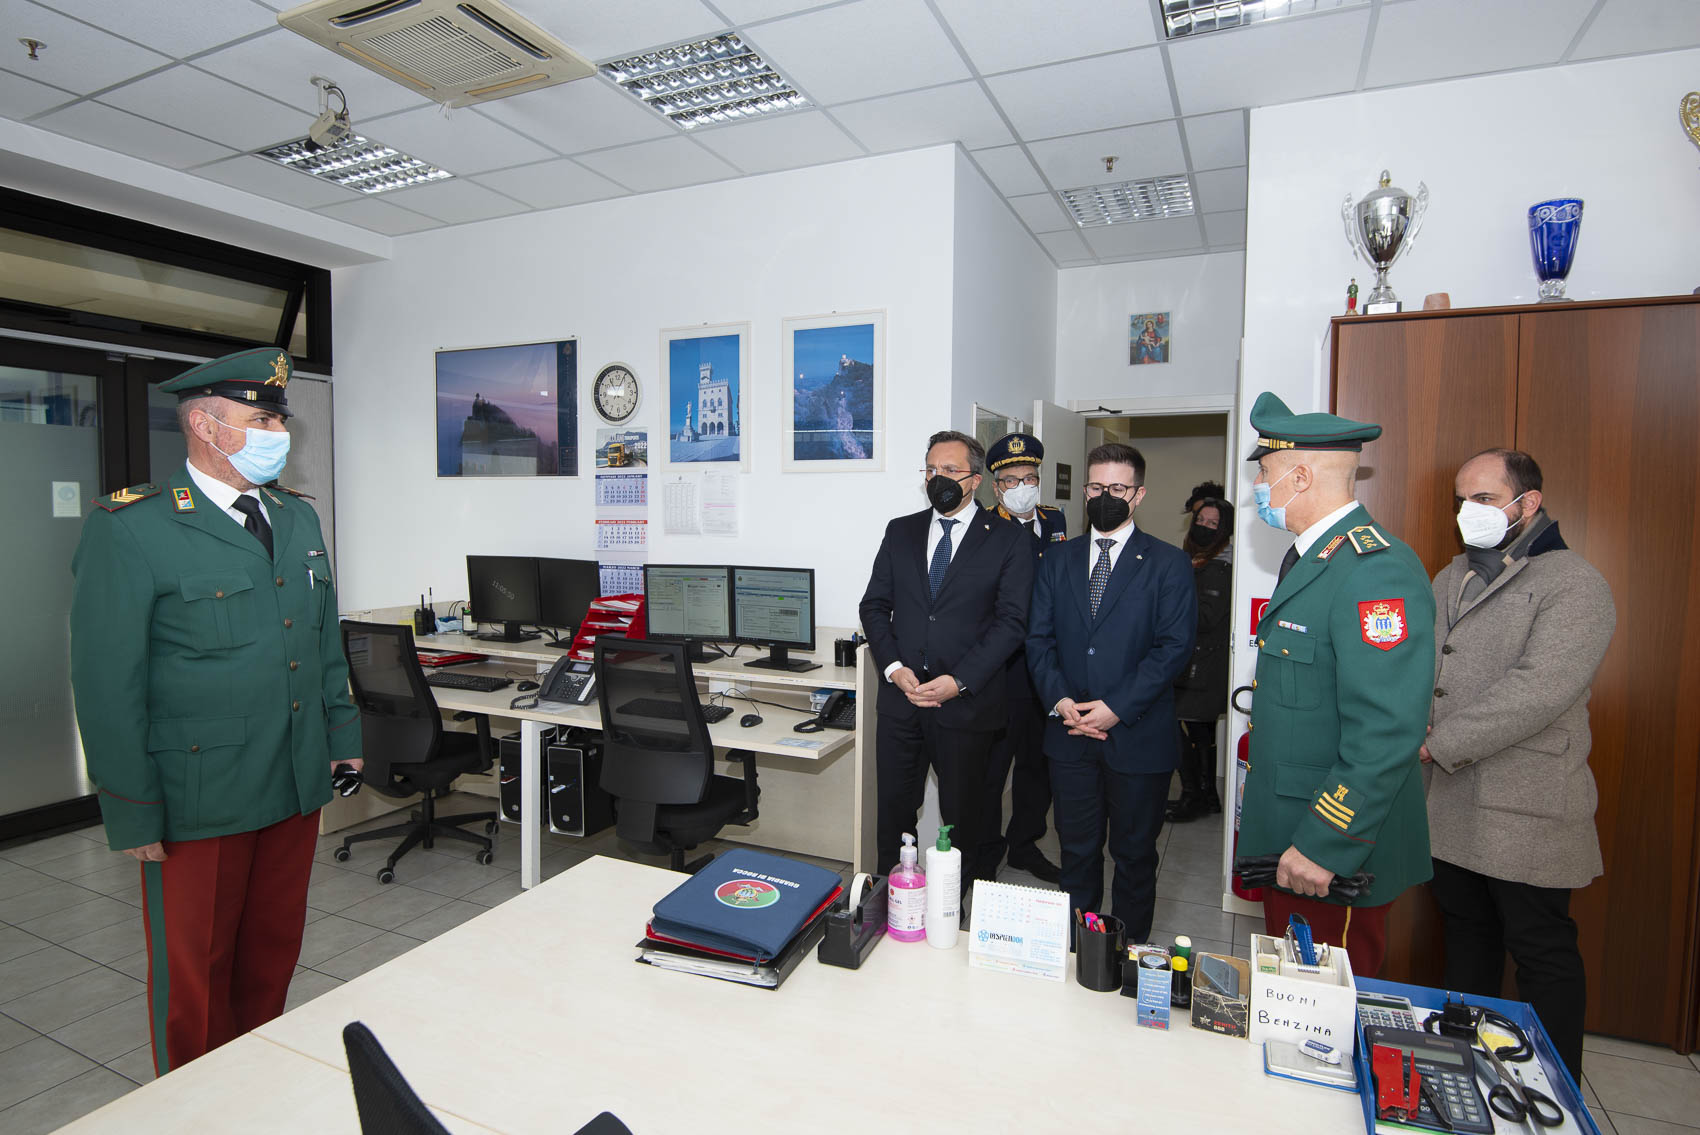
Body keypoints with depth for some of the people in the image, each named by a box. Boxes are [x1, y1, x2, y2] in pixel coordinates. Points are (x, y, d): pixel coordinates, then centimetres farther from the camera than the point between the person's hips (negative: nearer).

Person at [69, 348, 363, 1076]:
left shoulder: (299, 518, 9)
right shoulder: (128, 529, -11)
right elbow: (106, 683, -11)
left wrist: (344, 736, 14)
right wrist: (133, 815, -9)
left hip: (298, 786, 6)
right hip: (198, 802, -5)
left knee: (274, 951, 19)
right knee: (194, 973, 12)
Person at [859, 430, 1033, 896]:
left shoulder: (1008, 539, -1)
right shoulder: (900, 531, 9)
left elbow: (1010, 621, -7)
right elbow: (874, 606, 8)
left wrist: (960, 681, -15)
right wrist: (893, 668, -7)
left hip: (966, 703, -3)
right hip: (900, 698, 3)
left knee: (962, 817, 11)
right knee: (893, 810, 11)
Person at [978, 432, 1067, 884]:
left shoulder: (1055, 520, 10)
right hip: (1001, 672, -6)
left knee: (1038, 765, 19)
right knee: (990, 771, 6)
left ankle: (1024, 845, 37)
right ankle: (985, 859, 22)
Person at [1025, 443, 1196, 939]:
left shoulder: (1168, 564, -2)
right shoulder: (1058, 561, 9)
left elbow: (1175, 646, -9)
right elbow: (1038, 637, 6)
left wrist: (1117, 708, -16)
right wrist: (1059, 699, -10)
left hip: (1139, 736, -2)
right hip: (1070, 733, 3)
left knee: (1134, 855, 12)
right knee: (1077, 850, 14)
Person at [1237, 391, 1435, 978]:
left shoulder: (1378, 571, -22)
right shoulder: (1307, 558, 11)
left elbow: (1387, 736, -27)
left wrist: (1323, 846, -23)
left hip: (1335, 860, -9)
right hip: (1287, 841, 9)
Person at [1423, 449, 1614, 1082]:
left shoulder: (1573, 586, -11)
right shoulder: (1450, 580, 12)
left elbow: (1539, 690, -23)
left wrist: (1439, 742, -22)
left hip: (1525, 813, -7)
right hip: (1449, 805, 7)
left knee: (1543, 956, 7)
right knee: (1466, 938, 20)